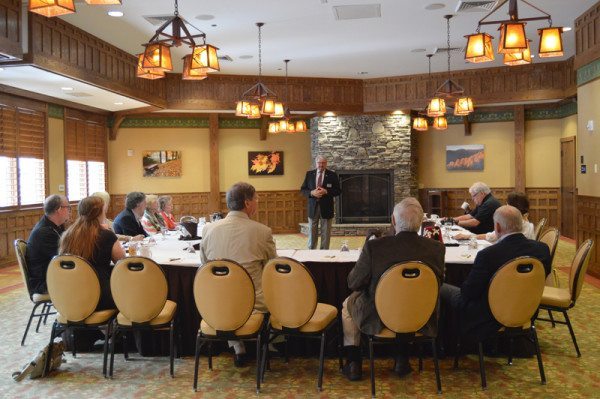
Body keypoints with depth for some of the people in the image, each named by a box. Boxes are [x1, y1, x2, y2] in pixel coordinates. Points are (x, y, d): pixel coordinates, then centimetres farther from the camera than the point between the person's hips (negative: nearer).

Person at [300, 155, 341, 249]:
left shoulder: (332, 175, 0)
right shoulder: (309, 174, 6)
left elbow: (338, 191, -3)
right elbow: (303, 189, 6)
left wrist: (326, 191, -18)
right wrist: (311, 193, -14)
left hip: (326, 208, -2)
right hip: (313, 207, 2)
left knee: (326, 234, 6)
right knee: (311, 233, 9)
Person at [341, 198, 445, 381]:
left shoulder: (373, 247, -25)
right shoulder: (437, 248, -16)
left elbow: (353, 283, -11)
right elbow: (438, 282, 2)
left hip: (378, 321, -3)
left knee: (349, 302, 28)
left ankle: (353, 364, 29)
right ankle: (402, 360, 38)